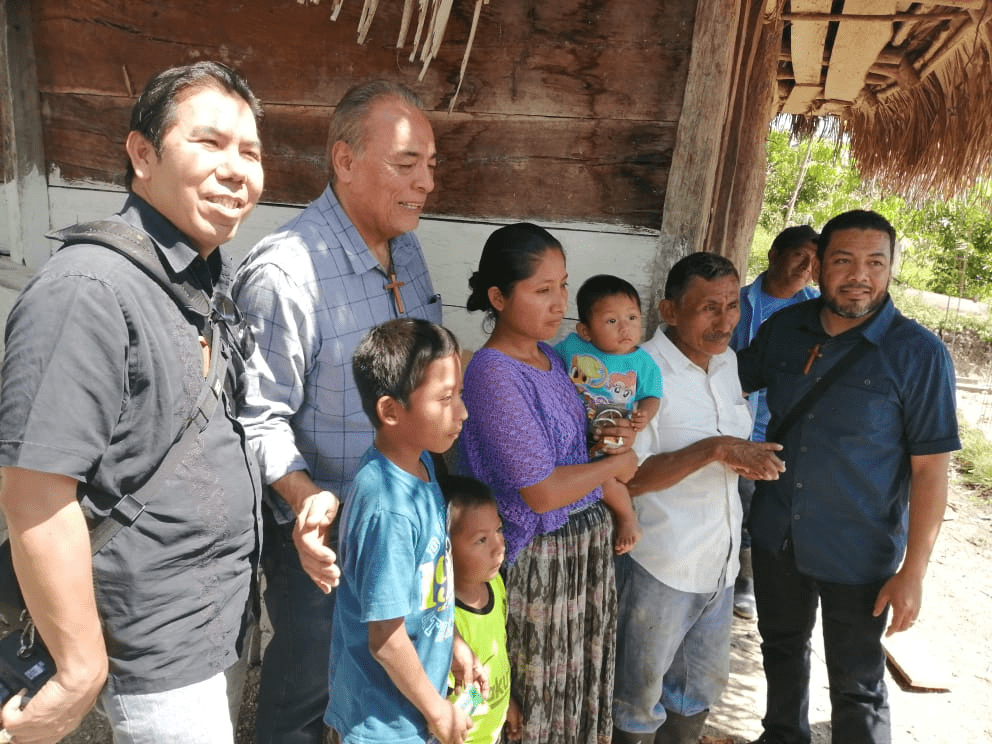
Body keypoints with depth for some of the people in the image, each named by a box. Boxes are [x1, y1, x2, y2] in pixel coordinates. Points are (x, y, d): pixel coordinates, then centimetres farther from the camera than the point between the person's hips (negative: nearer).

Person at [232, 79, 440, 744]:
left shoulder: (405, 247, 1)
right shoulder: (285, 274, -26)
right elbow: (259, 416, -22)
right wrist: (305, 499, -36)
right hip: (320, 527, -7)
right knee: (308, 679, 16)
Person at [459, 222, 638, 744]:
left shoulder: (552, 357, 5)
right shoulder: (492, 372, -21)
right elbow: (542, 491, -23)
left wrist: (610, 438, -3)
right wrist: (617, 464, -9)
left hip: (590, 540, 8)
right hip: (541, 558, -8)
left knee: (580, 690, 21)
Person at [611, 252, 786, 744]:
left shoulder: (727, 361, 4)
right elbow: (628, 478, -24)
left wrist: (748, 458, -3)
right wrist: (715, 449, -30)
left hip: (719, 561, 7)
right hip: (661, 568, -7)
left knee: (703, 686, 25)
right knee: (641, 692, 15)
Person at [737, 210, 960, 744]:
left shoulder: (919, 354, -16)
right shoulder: (785, 327, -4)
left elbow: (930, 468, -14)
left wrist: (913, 572, -15)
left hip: (859, 557, -4)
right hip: (775, 536, 5)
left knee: (856, 688, 13)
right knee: (781, 648, 26)